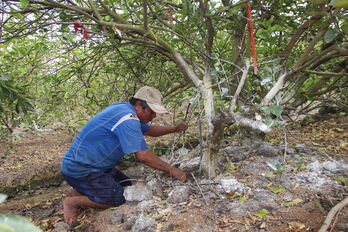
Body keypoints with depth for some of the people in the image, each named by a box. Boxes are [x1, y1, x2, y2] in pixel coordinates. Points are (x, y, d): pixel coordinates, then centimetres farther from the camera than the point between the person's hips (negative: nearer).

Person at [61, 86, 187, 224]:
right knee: (119, 199, -15)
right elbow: (143, 156, -29)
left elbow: (149, 130, 20)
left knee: (127, 187, 11)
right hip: (79, 169, -10)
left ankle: (77, 192, 20)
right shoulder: (127, 118, -26)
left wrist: (175, 129, 11)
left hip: (95, 165, 10)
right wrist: (171, 170, -18)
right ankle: (72, 201, 4)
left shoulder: (124, 109, 6)